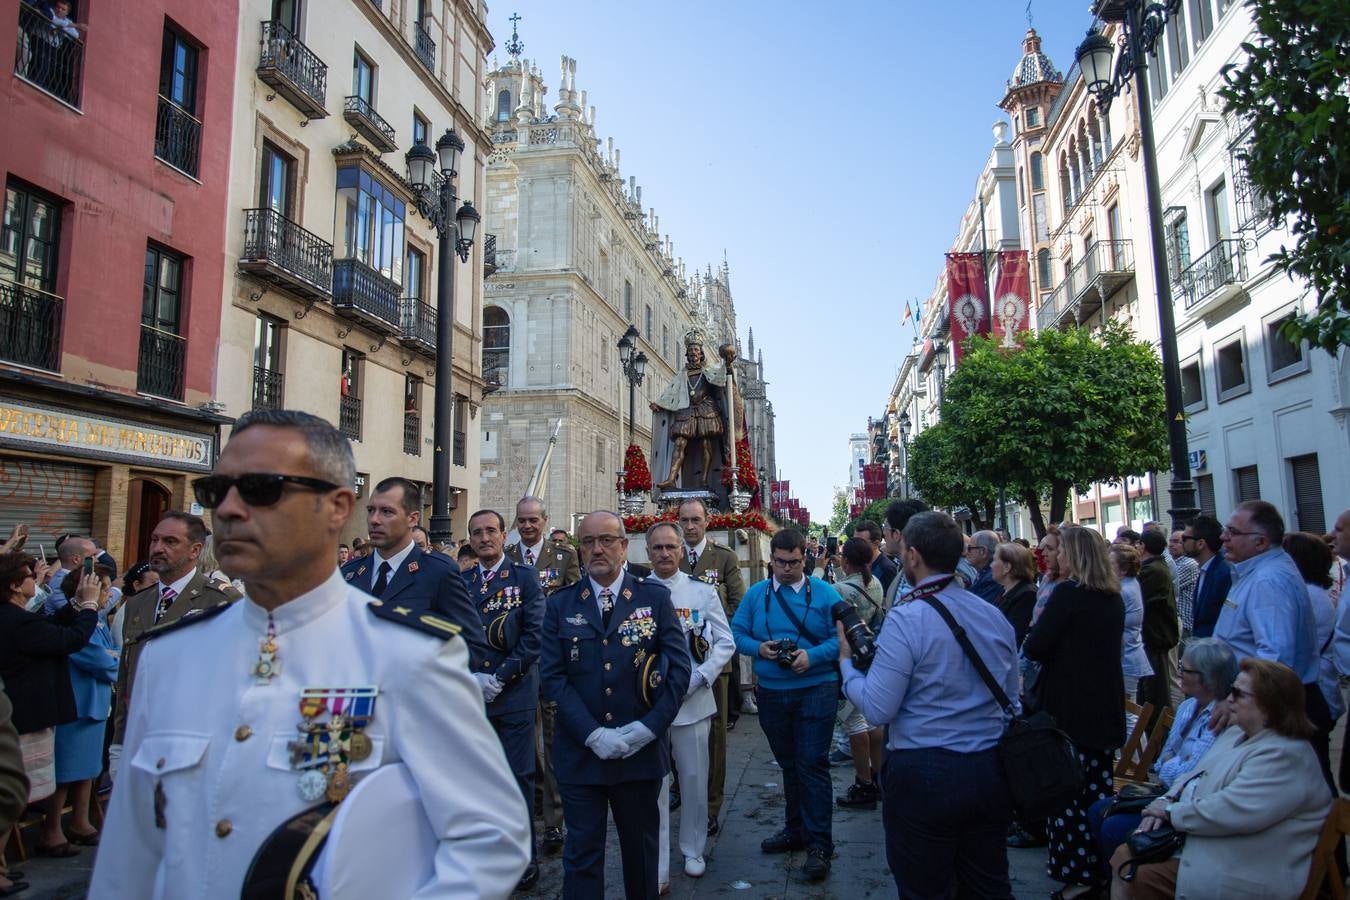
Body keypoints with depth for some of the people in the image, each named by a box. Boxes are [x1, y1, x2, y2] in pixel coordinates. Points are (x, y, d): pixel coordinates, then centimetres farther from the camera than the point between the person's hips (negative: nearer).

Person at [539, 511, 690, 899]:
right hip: (580, 752, 0)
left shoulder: (655, 597, -1)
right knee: (582, 851, 9)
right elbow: (552, 676, -5)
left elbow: (679, 667, -4)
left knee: (641, 847, 17)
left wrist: (649, 727, -13)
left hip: (641, 750, 0)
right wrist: (593, 734, -14)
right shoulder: (560, 605, 1)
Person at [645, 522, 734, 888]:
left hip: (692, 700, 1)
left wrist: (697, 679, -10)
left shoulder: (703, 592, 2)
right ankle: (657, 868, 14)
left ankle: (693, 851, 31)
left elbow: (726, 642, 1)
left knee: (695, 778, 11)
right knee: (653, 782, 3)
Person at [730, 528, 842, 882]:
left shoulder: (824, 593, -4)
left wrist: (813, 656, -22)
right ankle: (796, 830, 33)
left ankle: (819, 845, 6)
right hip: (771, 693, 4)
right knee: (788, 765, 18)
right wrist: (758, 648, -13)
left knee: (812, 765, -5)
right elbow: (736, 634, 6)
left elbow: (841, 637, -8)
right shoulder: (755, 594, 5)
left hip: (816, 690, -4)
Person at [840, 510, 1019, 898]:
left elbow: (877, 709, -17)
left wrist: (846, 662, -2)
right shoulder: (995, 616, 4)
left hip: (925, 775, -6)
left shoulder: (906, 618, -17)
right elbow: (1011, 702, 14)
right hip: (991, 772, 7)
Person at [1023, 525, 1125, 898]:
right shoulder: (1114, 597, 7)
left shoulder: (1068, 594, -17)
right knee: (1098, 785, 15)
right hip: (1106, 708, 8)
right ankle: (1104, 864, 26)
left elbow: (1034, 648, -17)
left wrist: (1039, 622, 2)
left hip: (1069, 707, -8)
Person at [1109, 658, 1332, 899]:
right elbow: (1196, 776, 16)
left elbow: (1230, 811, -30)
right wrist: (1167, 800, -3)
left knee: (1137, 877, -19)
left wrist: (1171, 813, -17)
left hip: (1242, 875, -9)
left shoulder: (1283, 756, -22)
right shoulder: (1238, 734, 11)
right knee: (1124, 856, -1)